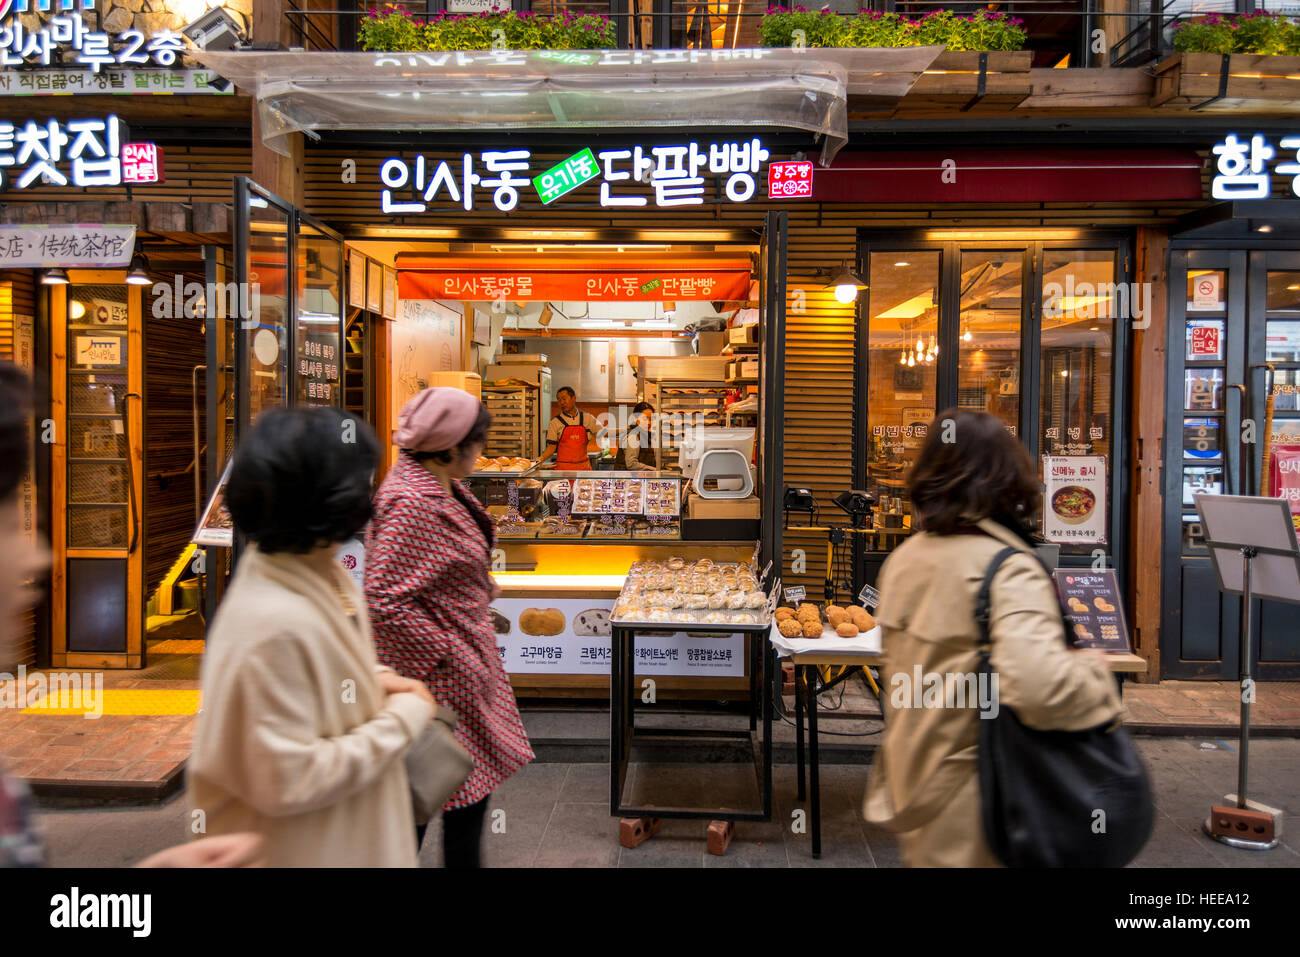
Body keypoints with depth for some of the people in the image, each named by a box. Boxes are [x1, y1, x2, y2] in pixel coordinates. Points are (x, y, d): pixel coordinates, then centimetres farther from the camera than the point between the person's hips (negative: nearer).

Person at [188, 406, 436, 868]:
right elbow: (288, 781, -27)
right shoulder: (277, 624, -31)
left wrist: (372, 680, -4)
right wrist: (404, 716, -20)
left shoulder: (320, 576, -4)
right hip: (300, 849, -8)